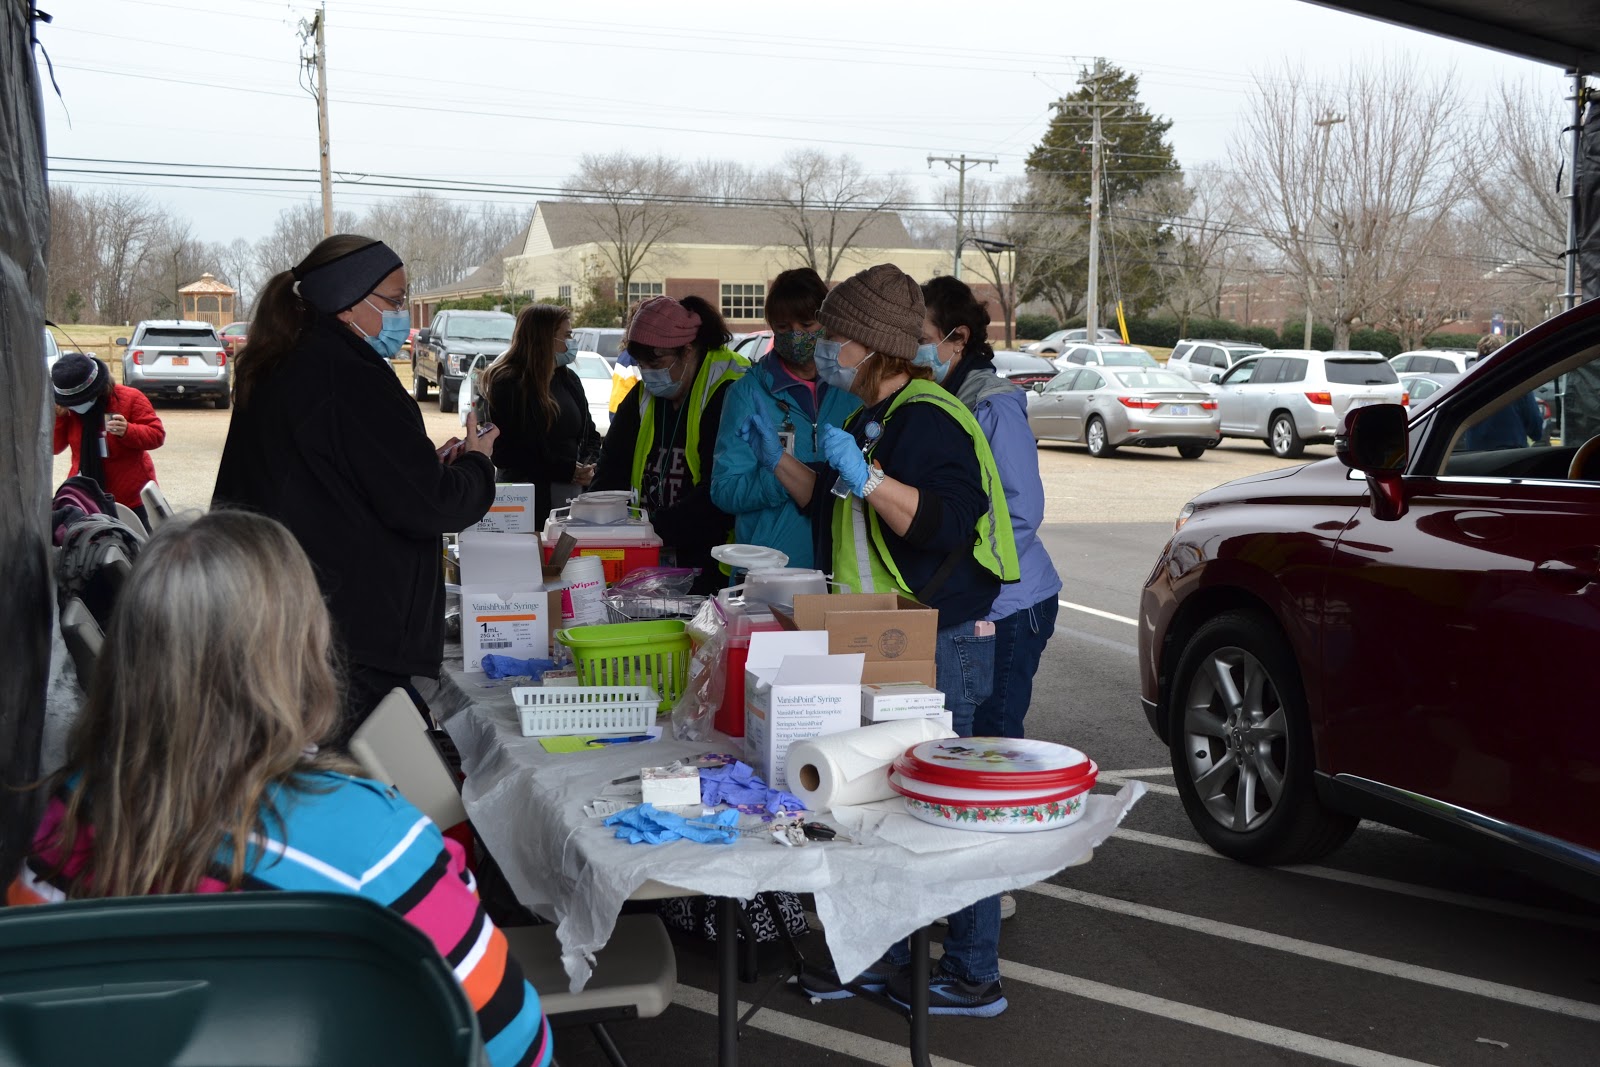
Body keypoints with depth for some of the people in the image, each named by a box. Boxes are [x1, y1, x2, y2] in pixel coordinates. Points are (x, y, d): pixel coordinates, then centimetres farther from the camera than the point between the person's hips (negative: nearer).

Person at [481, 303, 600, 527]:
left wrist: (591, 463, -4)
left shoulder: (569, 380, 12)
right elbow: (503, 452, -13)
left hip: (575, 493, 6)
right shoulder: (508, 385, -8)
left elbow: (589, 433, 19)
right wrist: (565, 470, -17)